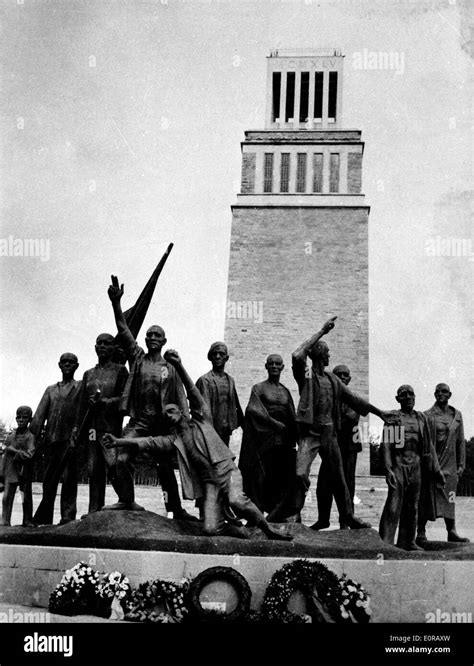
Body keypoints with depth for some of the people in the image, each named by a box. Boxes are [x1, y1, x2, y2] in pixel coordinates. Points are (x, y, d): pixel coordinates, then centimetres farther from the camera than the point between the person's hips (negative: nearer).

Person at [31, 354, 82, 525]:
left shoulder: (81, 387, 10)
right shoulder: (51, 389, 21)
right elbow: (39, 416, 13)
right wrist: (33, 438, 1)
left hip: (71, 438, -4)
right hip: (51, 439, 4)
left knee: (69, 479, -8)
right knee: (49, 480, 7)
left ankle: (67, 517, -8)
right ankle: (44, 519, 13)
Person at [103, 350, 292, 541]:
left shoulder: (200, 421, 10)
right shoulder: (173, 439, 16)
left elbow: (193, 392, -3)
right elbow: (148, 442, 4)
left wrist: (178, 366, -17)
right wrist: (119, 442, -10)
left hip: (227, 470, -3)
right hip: (209, 482, 3)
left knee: (236, 501, -33)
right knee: (211, 529, -16)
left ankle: (268, 529, -13)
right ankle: (240, 532, 13)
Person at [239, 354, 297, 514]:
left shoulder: (285, 391, 17)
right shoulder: (258, 388, 3)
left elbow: (292, 418, 18)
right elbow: (254, 410, -10)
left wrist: (294, 441, 11)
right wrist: (274, 422, -16)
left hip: (283, 441, 4)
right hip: (264, 438, -4)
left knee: (282, 477, 1)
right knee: (263, 476, -8)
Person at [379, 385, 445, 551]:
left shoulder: (421, 418, 13)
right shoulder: (392, 417, -2)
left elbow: (428, 446, 16)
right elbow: (386, 444, -7)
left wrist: (436, 470, 14)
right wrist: (388, 469, -17)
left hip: (416, 466, 5)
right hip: (398, 464, -5)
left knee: (412, 506, 8)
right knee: (394, 504, -11)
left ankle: (407, 541, 16)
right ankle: (385, 541, -8)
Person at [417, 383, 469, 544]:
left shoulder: (457, 415, 8)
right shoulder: (427, 415, -4)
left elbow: (460, 442, 11)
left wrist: (461, 464, 8)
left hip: (449, 463, 4)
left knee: (449, 498, 7)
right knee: (426, 499, -2)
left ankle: (452, 532, 14)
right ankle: (421, 533, 3)